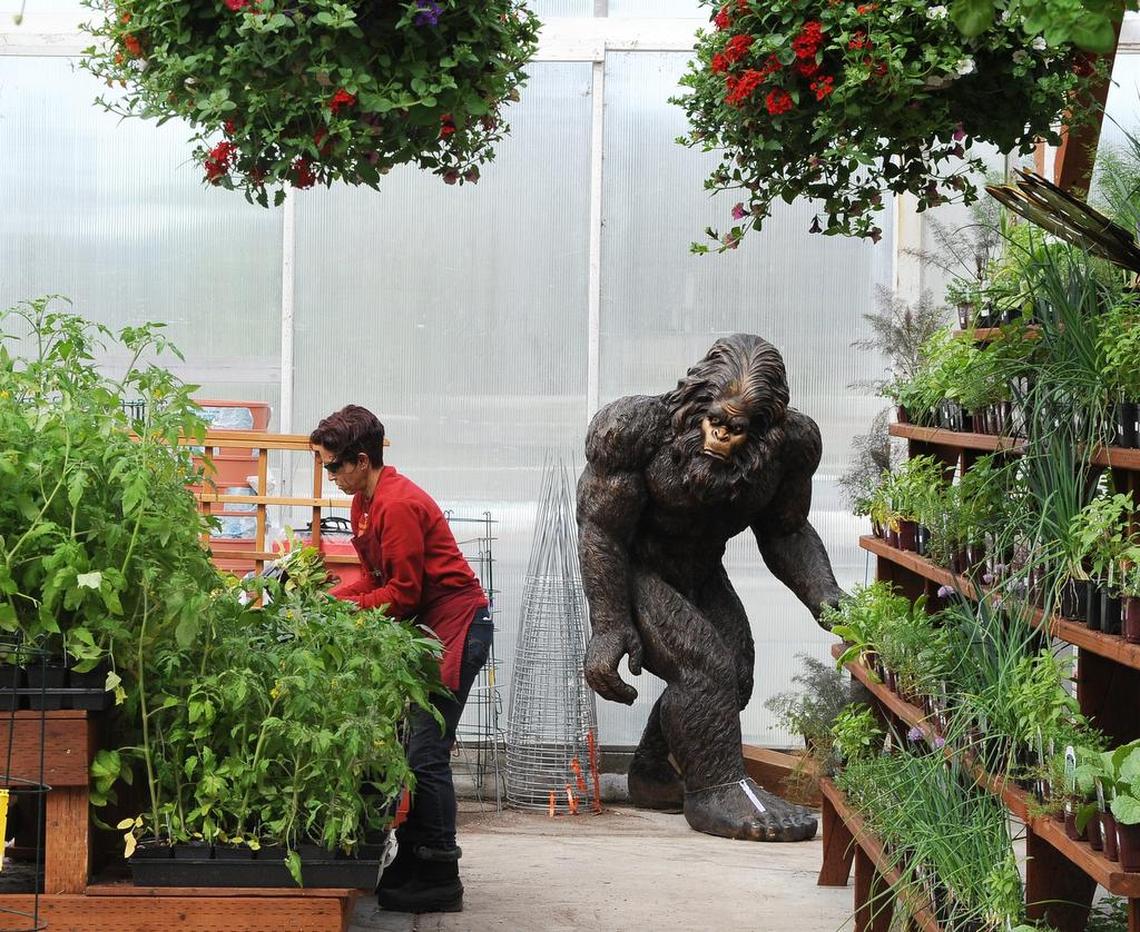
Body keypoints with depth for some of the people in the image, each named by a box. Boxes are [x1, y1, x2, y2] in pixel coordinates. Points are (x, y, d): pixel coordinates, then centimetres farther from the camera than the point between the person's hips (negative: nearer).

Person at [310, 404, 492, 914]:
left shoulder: (398, 505, -20)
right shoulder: (366, 501, 11)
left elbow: (402, 593, -19)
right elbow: (376, 579, 17)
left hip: (455, 627, -10)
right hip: (424, 627, 10)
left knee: (426, 753, -10)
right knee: (406, 745, 9)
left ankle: (440, 879, -6)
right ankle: (412, 862, 15)